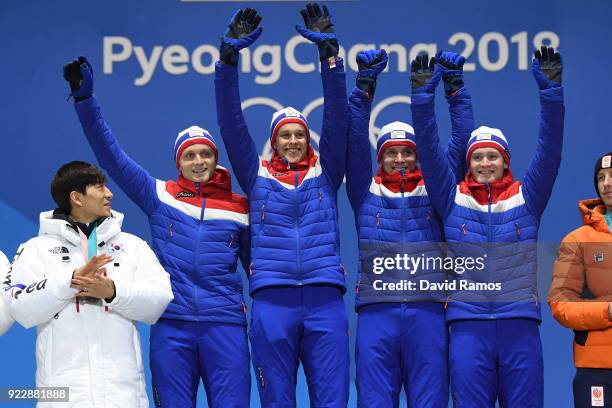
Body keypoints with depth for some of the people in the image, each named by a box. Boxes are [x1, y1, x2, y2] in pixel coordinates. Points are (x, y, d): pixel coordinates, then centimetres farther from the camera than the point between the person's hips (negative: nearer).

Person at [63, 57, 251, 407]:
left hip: (226, 325, 0)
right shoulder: (159, 196, 9)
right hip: (171, 325, 0)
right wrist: (85, 99, -1)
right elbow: (111, 156, 6)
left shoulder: (240, 207, 10)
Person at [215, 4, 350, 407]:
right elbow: (231, 123, 5)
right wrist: (229, 57, -4)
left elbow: (337, 118, 5)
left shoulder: (325, 172, 14)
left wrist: (329, 53, -4)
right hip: (272, 298, 0)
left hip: (325, 298, 0)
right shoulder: (257, 175, 13)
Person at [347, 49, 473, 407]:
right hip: (376, 311, 0)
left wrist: (454, 86, 2)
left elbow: (462, 141, 9)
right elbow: (356, 141, 5)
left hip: (428, 311, 0)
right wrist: (365, 85, -2)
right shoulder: (367, 193, 14)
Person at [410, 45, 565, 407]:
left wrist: (551, 89, -8)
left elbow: (550, 151, 1)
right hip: (468, 326, 0)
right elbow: (429, 151, 3)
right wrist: (422, 96, -5)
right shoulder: (453, 199, 9)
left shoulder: (526, 198, 9)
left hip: (520, 326, 0)